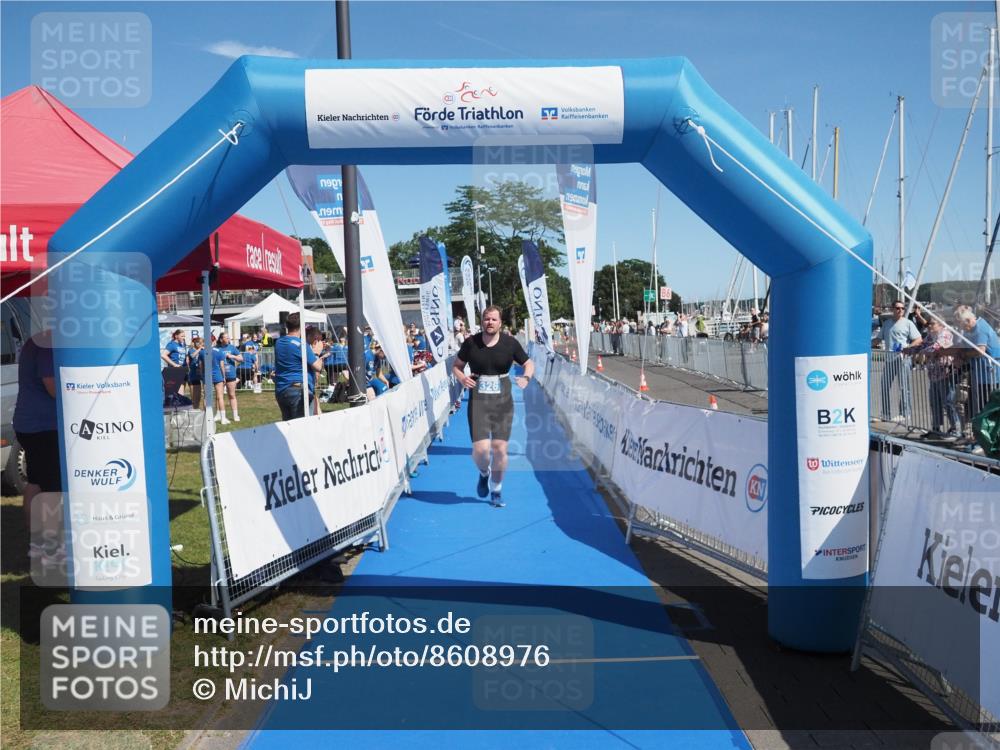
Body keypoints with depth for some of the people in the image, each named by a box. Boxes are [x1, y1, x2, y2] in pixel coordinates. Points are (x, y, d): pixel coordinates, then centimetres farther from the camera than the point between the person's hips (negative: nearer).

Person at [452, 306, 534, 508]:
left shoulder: (510, 343, -1)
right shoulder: (470, 343, -1)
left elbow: (529, 364, 10)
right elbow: (456, 366, 11)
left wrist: (526, 377, -12)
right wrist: (461, 378, -11)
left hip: (503, 402, 1)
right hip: (478, 402, -1)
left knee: (500, 449, -1)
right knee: (480, 449, -12)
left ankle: (496, 491, 21)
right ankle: (484, 474, 26)